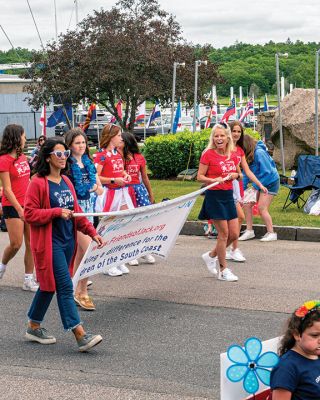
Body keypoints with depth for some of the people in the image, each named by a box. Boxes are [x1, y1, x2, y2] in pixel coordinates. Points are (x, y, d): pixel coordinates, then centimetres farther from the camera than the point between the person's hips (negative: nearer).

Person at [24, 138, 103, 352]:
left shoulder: (66, 182, 12)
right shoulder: (38, 183, -11)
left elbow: (76, 211, 17)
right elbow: (29, 213, -13)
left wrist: (92, 232, 9)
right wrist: (57, 212, -20)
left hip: (68, 241, 8)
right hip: (49, 243, -8)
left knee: (49, 285, 16)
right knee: (65, 287, -10)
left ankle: (34, 327, 30)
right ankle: (81, 336, -12)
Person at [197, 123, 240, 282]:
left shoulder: (233, 155, 7)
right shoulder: (208, 154, -9)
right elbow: (200, 176, -9)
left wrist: (233, 175, 0)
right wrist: (214, 180, -25)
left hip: (228, 196, 6)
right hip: (214, 196, -6)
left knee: (234, 234, 6)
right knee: (223, 233, -4)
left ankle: (211, 255, 28)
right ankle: (223, 270, 8)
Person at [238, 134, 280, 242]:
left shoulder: (259, 153, -25)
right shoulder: (247, 155, -1)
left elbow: (267, 172, -24)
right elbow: (246, 173, 4)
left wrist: (255, 186, -18)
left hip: (270, 182, -8)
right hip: (259, 182, 8)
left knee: (262, 208, -11)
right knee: (246, 204, 0)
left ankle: (271, 233, 1)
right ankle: (249, 231, 9)